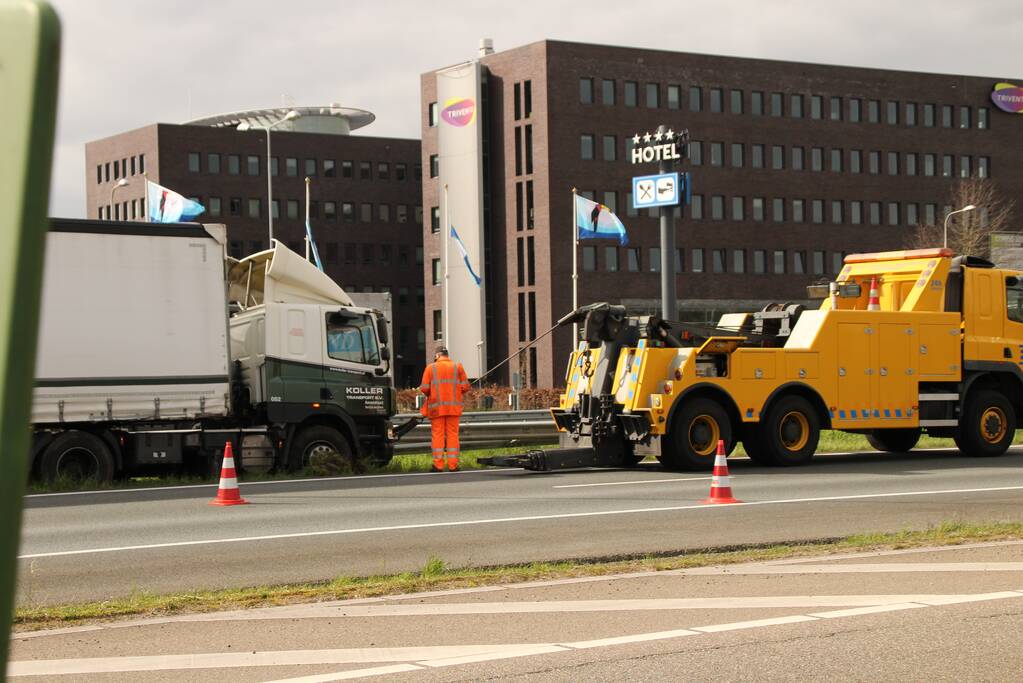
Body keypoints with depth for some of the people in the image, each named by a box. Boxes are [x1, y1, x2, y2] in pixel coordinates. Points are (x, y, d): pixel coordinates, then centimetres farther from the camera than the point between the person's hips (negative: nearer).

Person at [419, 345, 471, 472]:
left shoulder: (430, 368, 2)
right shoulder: (457, 367, 5)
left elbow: (424, 388, -4)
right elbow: (465, 386, 0)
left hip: (437, 407, -1)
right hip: (453, 407, 1)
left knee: (438, 434, 2)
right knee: (452, 434, 4)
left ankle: (438, 465, -1)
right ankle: (453, 465, 0)